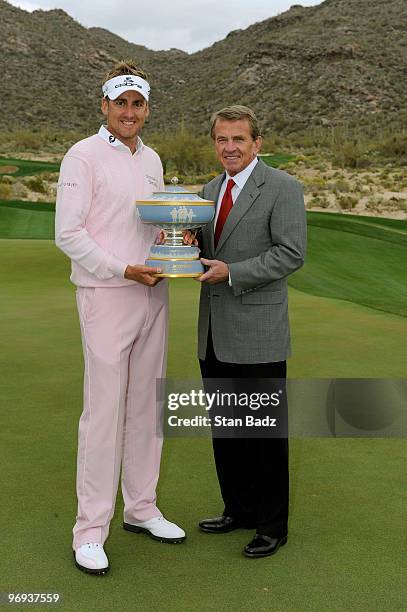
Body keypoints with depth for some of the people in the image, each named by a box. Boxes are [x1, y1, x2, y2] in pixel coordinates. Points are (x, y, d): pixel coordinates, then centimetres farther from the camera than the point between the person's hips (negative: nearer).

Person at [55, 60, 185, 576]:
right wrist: (124, 271, -17)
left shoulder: (151, 160, 14)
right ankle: (90, 529, 5)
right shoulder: (83, 156, -7)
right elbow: (68, 233, -12)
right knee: (104, 411, -6)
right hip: (106, 296, -7)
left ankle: (141, 508, 26)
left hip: (152, 294, 7)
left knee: (146, 405, 12)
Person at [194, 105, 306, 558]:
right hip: (214, 333, 7)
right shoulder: (210, 190, 14)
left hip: (257, 333, -7)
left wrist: (231, 271, -21)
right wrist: (185, 242, -5)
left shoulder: (282, 188, -8)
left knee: (266, 430, 3)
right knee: (224, 427, 15)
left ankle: (272, 526, 18)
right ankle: (239, 509, 32)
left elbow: (291, 254, -15)